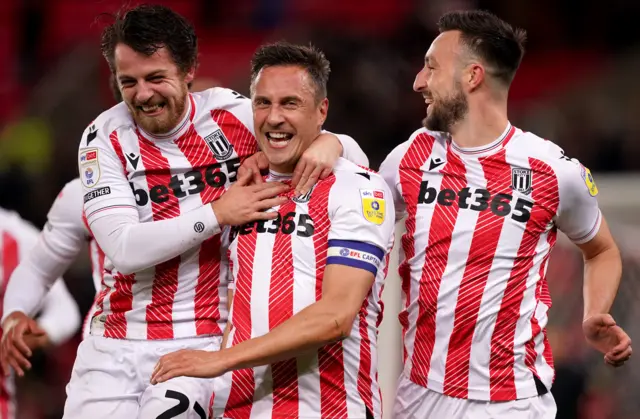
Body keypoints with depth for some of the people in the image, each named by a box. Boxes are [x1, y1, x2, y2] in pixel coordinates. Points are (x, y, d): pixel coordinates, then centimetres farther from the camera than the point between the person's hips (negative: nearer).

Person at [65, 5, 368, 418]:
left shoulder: (233, 115, -2)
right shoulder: (105, 137, -1)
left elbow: (355, 159, 4)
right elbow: (124, 249, -13)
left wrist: (330, 143, -19)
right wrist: (217, 213, -17)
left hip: (204, 339, -2)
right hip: (114, 346, 2)